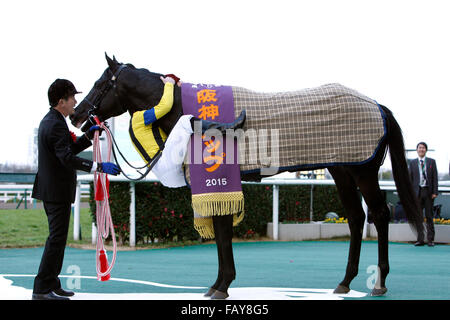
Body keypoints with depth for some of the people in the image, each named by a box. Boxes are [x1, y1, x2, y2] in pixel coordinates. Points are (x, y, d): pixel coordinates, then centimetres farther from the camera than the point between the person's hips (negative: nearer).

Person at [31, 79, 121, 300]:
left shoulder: (49, 121, 15)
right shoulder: (56, 125, -19)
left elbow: (70, 149, 22)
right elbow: (67, 158, -29)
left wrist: (89, 136, 13)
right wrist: (99, 167, -33)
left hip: (51, 190, 11)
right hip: (57, 191, -11)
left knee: (57, 237, 16)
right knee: (57, 238, -6)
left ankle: (51, 285, 22)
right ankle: (42, 289, -3)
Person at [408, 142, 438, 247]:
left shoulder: (431, 162, 7)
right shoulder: (413, 163, 9)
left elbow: (435, 178, 3)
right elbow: (410, 179, 8)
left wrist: (435, 192, -6)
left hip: (428, 191, -1)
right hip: (417, 191, 1)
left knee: (429, 216, 1)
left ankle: (431, 239, 5)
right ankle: (420, 239, 5)